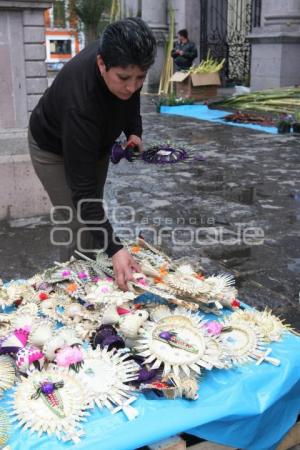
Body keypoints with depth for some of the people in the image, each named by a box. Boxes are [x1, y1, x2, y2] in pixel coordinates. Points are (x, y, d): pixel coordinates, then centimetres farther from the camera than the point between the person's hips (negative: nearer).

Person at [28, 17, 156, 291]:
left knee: (94, 215, 13)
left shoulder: (122, 62, -26)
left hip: (95, 141, 7)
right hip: (54, 149, -6)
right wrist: (114, 248, -48)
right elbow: (82, 185, -43)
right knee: (81, 232, -12)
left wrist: (134, 131, -13)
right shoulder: (80, 99, -45)